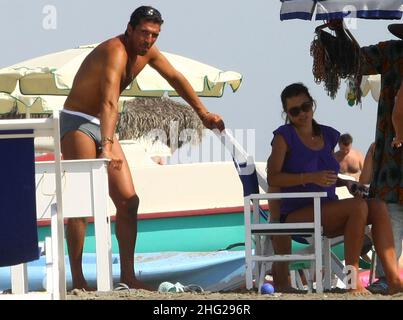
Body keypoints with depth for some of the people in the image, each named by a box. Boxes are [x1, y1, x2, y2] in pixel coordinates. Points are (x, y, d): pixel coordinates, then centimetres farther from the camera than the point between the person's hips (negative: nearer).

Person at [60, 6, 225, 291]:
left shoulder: (148, 52, 2)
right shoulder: (116, 52, -26)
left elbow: (176, 78, 19)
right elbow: (110, 102, -40)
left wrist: (203, 113, 23)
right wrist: (106, 147, -52)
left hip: (102, 127, 9)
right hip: (77, 124, -9)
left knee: (128, 201, 3)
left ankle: (128, 275, 7)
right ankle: (77, 280, -11)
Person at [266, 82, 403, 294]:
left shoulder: (328, 135, 17)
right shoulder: (284, 136, -2)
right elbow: (273, 178, -11)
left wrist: (346, 183, 6)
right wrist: (310, 177, -22)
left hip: (328, 216, 6)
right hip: (297, 215, -6)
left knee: (378, 207, -19)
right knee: (358, 206, -28)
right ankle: (353, 282, -26)